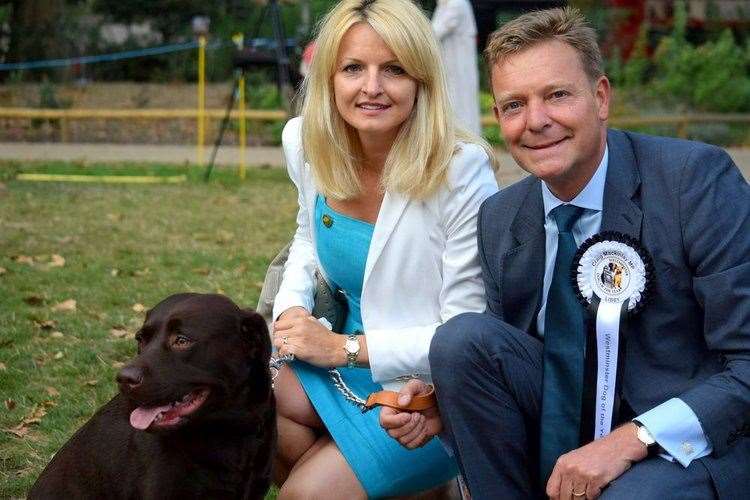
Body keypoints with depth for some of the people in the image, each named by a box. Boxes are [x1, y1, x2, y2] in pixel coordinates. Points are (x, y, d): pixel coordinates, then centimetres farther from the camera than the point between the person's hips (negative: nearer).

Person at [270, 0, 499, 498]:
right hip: (345, 356, 6)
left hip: (434, 388, -6)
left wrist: (345, 347, -21)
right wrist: (291, 309, -3)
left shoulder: (462, 170, -23)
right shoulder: (305, 142, -5)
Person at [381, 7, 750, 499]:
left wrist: (632, 439, -26)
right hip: (563, 438, 5)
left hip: (699, 441, -5)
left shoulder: (697, 179, -14)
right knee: (462, 336, -17)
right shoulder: (499, 219, 4)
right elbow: (491, 364, 10)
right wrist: (441, 407, -11)